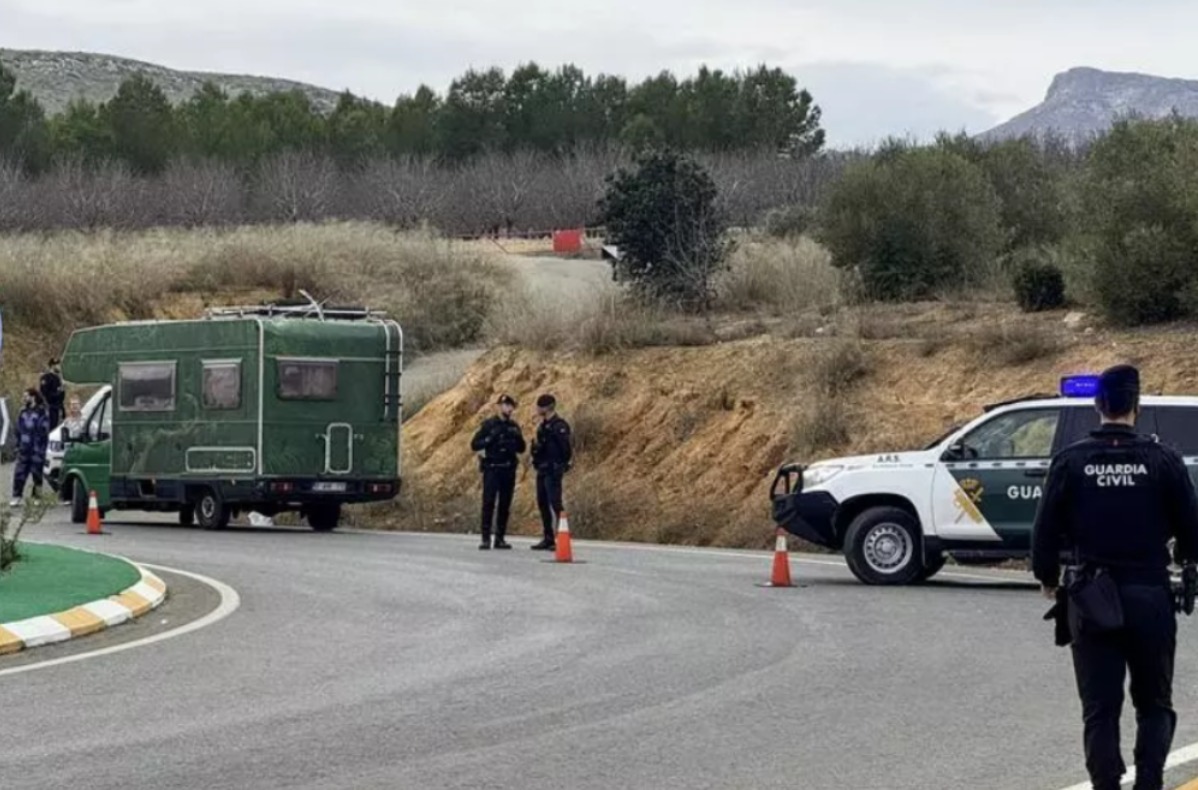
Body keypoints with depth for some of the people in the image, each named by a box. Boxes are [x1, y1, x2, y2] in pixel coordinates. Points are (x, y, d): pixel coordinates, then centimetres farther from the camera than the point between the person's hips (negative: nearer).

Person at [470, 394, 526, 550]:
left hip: (509, 470, 4)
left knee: (505, 505, 4)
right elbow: (474, 445, -4)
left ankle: (500, 538, 10)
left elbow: (522, 449, 15)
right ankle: (485, 539, -9)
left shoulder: (514, 427, 12)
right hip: (491, 468, -4)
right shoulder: (488, 425, -1)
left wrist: (517, 439, -4)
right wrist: (490, 439, -17)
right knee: (488, 503, -9)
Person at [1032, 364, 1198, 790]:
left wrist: (1048, 578, 17)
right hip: (1150, 595, 0)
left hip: (1092, 599, 0)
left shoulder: (1071, 461, -4)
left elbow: (1045, 530, -1)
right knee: (1154, 705, 12)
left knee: (1099, 709, 7)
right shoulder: (1162, 460, -5)